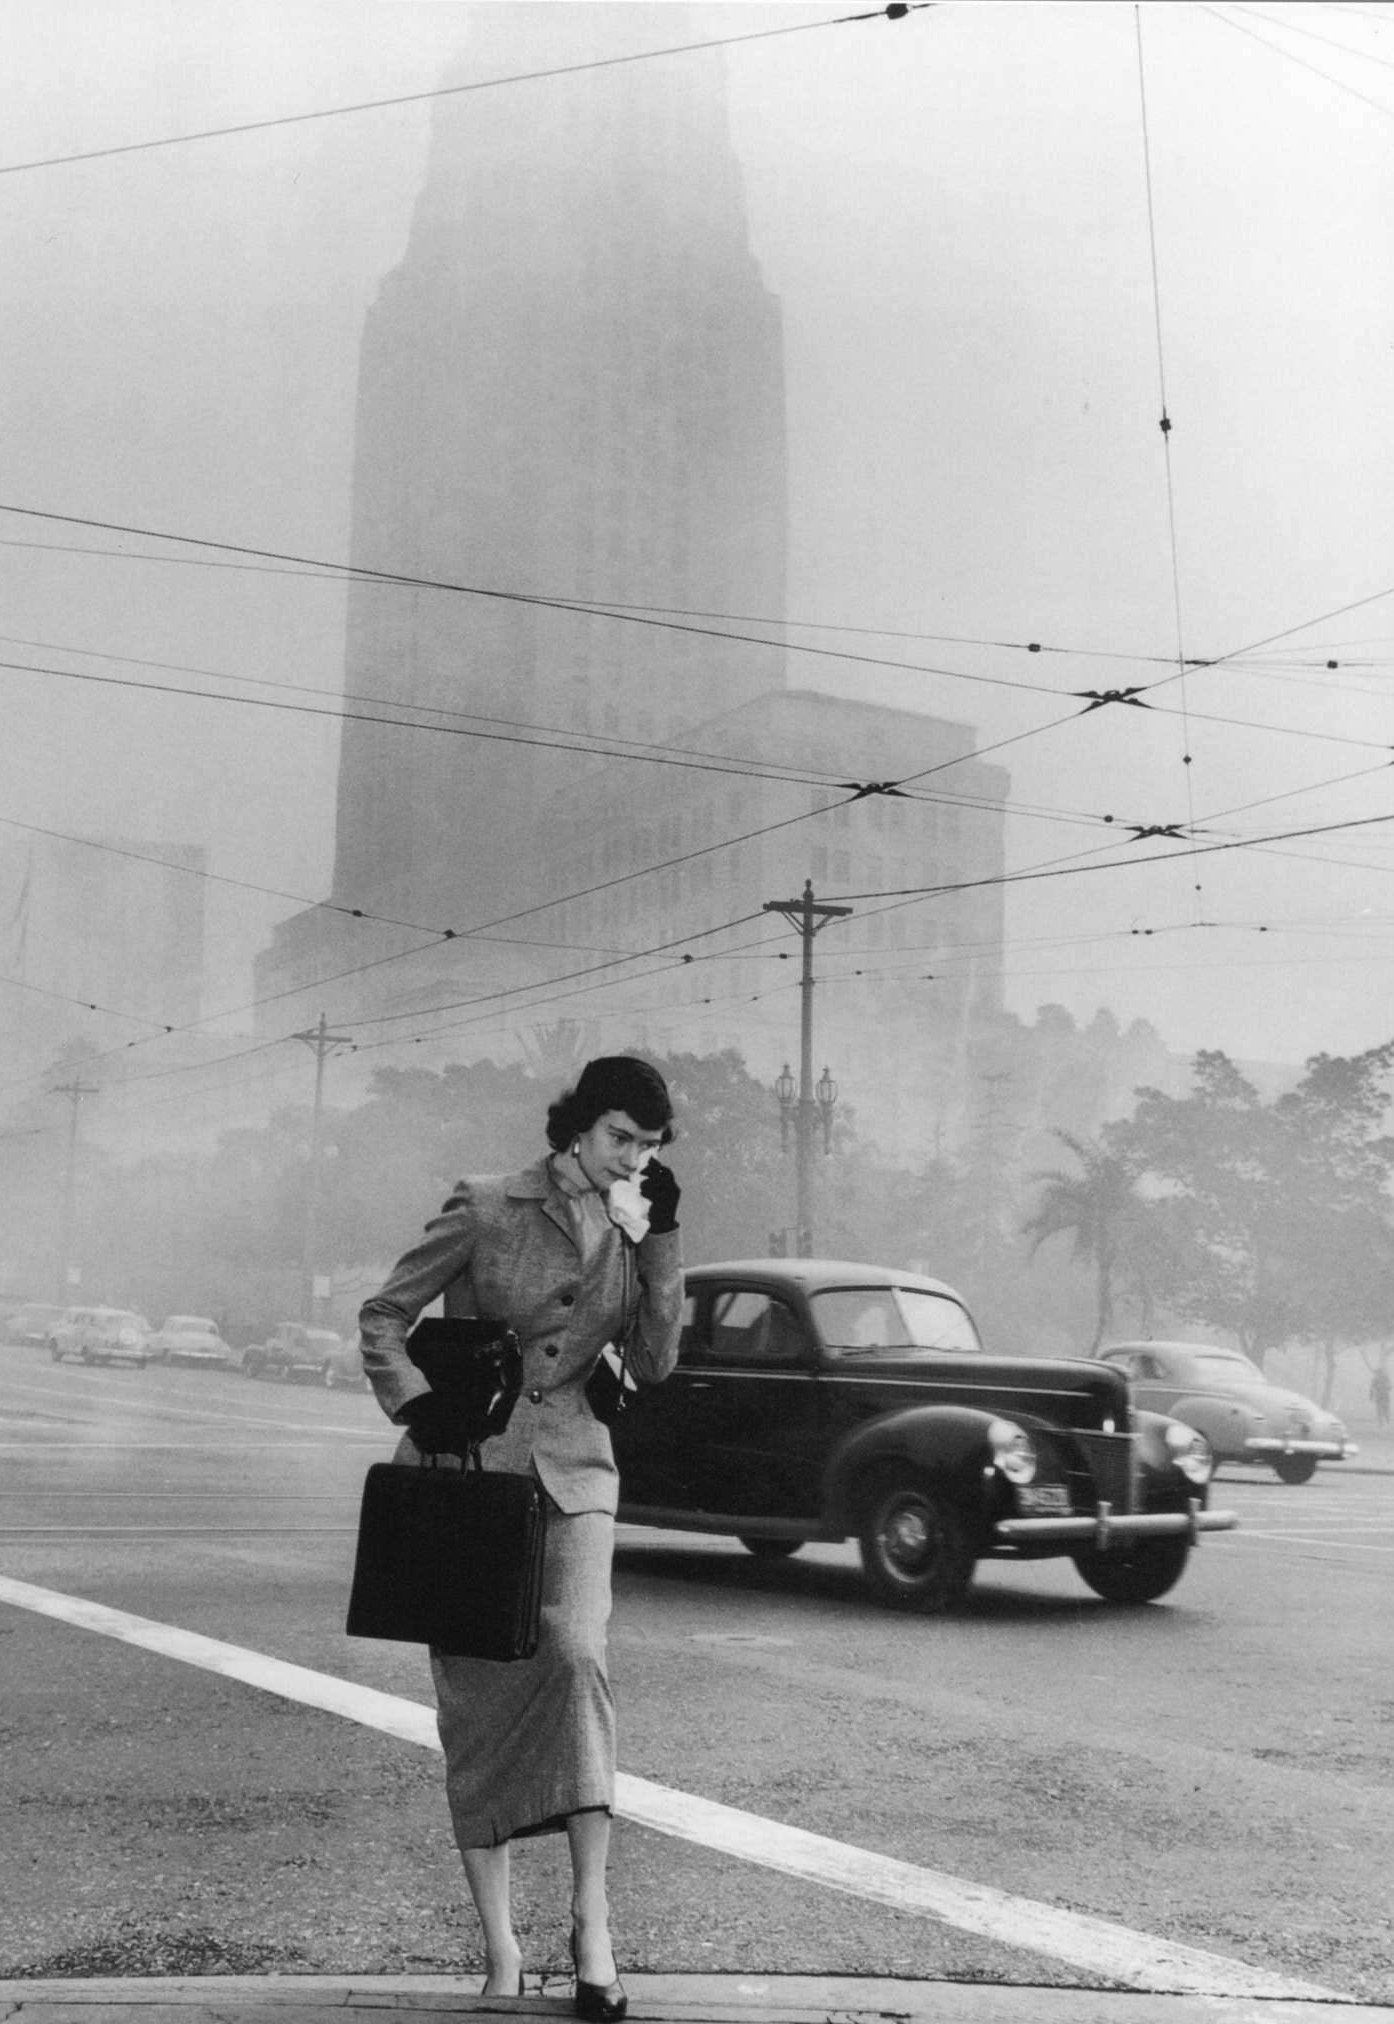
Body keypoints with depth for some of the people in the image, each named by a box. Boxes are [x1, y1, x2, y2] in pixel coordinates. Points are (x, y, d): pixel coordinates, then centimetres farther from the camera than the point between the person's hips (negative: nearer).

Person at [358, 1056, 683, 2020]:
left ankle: (592, 1929, -14)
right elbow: (384, 1315, 0)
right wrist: (419, 1409, -15)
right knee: (477, 1685, -1)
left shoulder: (632, 1229, 7)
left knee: (576, 1652, -20)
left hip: (570, 1470, 2)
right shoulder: (486, 1210, -5)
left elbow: (654, 1362, 1)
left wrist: (661, 1238, -6)